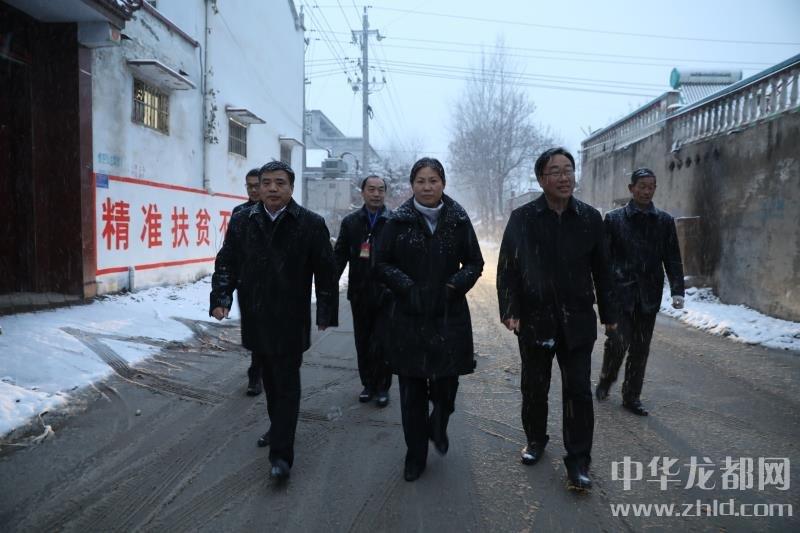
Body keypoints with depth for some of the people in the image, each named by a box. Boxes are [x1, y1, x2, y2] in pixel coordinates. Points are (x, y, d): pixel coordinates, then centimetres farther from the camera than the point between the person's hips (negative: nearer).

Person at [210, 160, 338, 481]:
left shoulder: (311, 224, -7)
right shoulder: (241, 221, 4)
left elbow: (326, 272, -4)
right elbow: (226, 262, 7)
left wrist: (326, 312, -4)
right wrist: (221, 298, -7)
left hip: (290, 321, -4)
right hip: (255, 318, 4)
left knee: (287, 383, -1)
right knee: (270, 379, 18)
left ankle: (281, 454, 4)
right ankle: (278, 427, 39)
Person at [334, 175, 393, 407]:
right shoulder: (350, 222, 6)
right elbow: (339, 256, 4)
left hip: (386, 294, -3)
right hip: (359, 294, 3)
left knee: (382, 344, 3)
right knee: (363, 343, 12)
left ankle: (382, 387, 19)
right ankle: (368, 384, 27)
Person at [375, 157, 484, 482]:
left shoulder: (458, 220, 2)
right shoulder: (399, 221, 0)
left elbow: (474, 263, 8)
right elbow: (381, 264, 2)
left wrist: (455, 285, -9)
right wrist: (407, 287, -12)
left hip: (450, 316, 1)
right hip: (408, 317, 0)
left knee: (446, 385, 2)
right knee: (412, 390, 6)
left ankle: (438, 425, 37)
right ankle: (415, 454, 25)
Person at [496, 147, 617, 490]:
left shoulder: (590, 218, 3)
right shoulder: (522, 218, -4)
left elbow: (601, 270, 7)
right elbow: (507, 268, -5)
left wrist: (608, 314, 9)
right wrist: (509, 311, -14)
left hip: (577, 320, 1)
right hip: (535, 319, -1)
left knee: (578, 391, 2)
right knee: (534, 388, 13)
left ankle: (578, 461, 15)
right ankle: (536, 440, 36)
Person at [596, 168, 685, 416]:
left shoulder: (664, 221, 8)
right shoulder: (614, 218, 0)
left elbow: (672, 258, 7)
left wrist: (677, 290, -5)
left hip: (649, 295, 3)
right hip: (620, 292, -3)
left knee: (640, 349, 8)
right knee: (618, 342, -8)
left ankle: (631, 396, 22)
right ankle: (606, 380, 21)